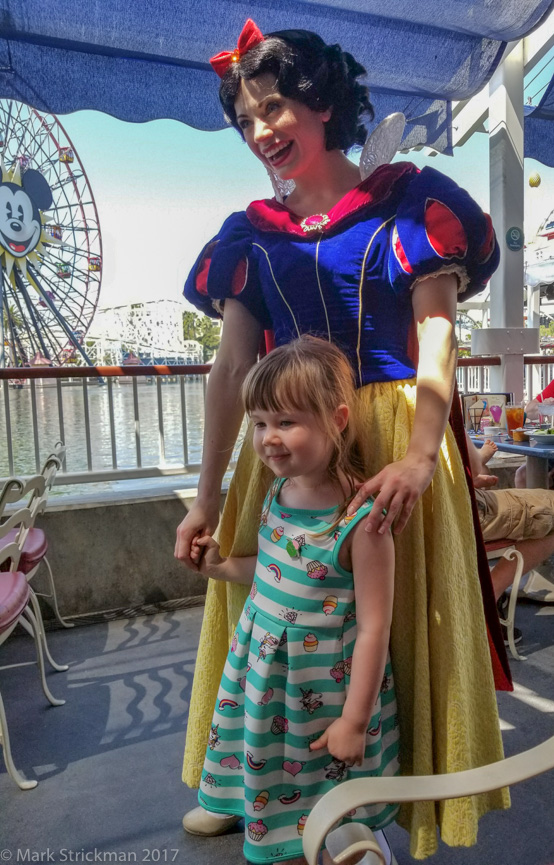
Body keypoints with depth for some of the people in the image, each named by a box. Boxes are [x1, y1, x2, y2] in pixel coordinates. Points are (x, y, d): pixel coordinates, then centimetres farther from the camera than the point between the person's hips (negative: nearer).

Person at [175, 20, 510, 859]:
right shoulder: (251, 235, 10)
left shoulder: (407, 202, 1)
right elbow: (231, 369, 4)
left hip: (393, 438, -3)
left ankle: (403, 788, 34)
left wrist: (420, 454, -25)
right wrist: (209, 496, 1)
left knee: (399, 617, 7)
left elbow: (437, 337, -9)